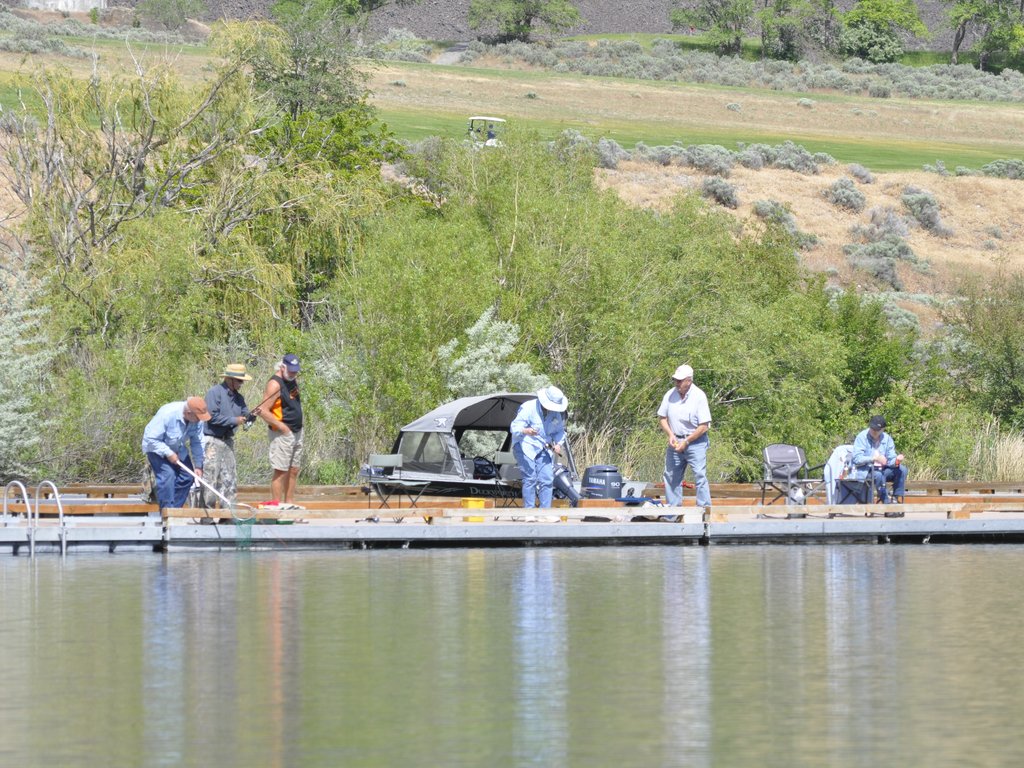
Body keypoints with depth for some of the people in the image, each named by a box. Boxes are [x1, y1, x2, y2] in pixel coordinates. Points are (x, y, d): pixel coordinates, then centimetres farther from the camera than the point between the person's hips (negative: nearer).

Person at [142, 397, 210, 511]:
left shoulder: (197, 420, -17)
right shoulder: (167, 414, -35)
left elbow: (197, 443, -7)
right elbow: (150, 439, -31)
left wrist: (198, 466, -12)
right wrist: (168, 453, -31)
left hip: (178, 450, 6)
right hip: (157, 448, -6)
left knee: (187, 476, -3)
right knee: (167, 474, -23)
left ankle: (175, 508, 7)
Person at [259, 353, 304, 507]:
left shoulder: (293, 380, 11)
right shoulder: (275, 384, -15)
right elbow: (263, 411, -21)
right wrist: (281, 426, -23)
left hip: (297, 433, 9)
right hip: (282, 434, -9)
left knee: (293, 470, 11)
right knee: (281, 471, -7)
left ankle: (289, 502, 17)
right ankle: (277, 504, -5)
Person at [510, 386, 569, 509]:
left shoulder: (558, 413, 2)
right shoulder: (529, 408, -17)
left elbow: (559, 431, 16)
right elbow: (514, 427, -22)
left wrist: (558, 444, -5)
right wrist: (525, 431, -45)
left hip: (543, 448, 6)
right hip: (525, 446, -6)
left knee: (547, 479, -3)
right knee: (530, 478, -15)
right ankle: (529, 510, -13)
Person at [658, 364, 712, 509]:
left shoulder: (699, 396, -13)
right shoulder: (670, 395, 0)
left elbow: (704, 426, -14)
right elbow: (662, 417, 10)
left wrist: (686, 442, -14)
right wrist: (670, 435, -7)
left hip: (695, 441, -5)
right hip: (675, 442, 5)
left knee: (699, 476, -11)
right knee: (671, 475, 6)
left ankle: (704, 508, -11)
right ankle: (672, 507, 14)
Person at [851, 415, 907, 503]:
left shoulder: (887, 439, 4)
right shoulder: (862, 437, -10)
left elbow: (890, 459, -1)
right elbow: (856, 459, -19)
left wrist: (896, 461, -27)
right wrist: (874, 458, -32)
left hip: (882, 469, 5)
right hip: (864, 471, -5)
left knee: (902, 469, -16)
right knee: (878, 475, -36)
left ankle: (895, 499, -13)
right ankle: (886, 502, -26)